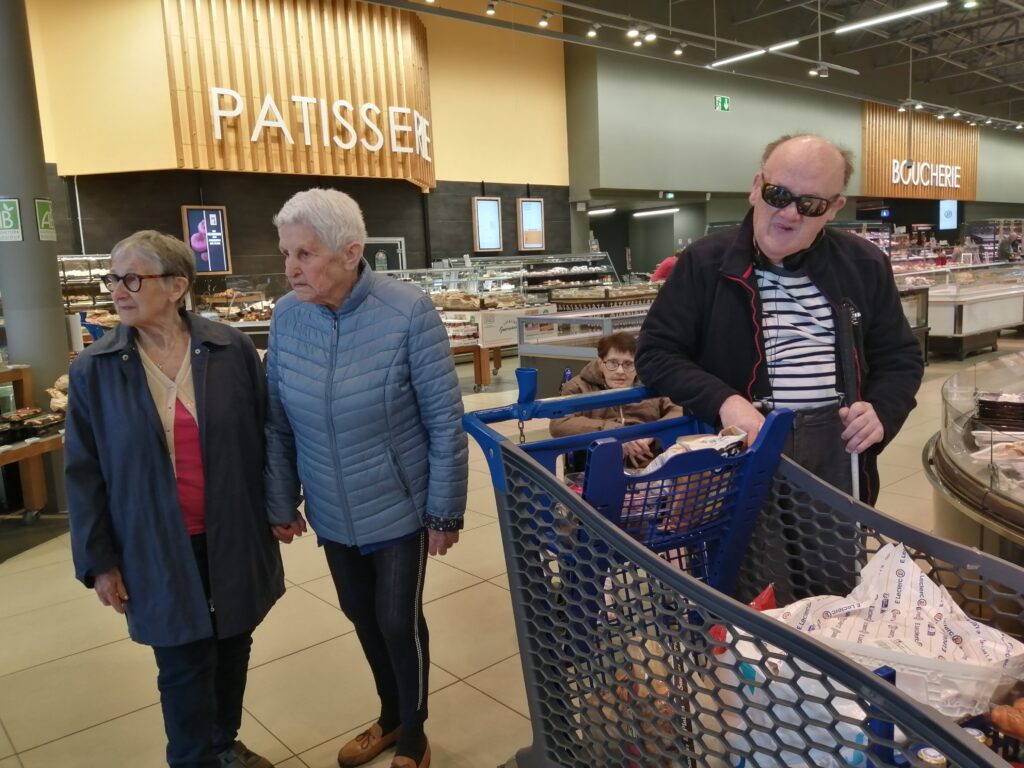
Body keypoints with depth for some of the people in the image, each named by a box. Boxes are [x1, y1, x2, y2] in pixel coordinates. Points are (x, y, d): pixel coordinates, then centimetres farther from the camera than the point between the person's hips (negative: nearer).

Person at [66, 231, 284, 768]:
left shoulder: (233, 350, -8)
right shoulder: (93, 370, -7)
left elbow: (265, 435, 1)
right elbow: (84, 473, -2)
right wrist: (98, 560, -2)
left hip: (233, 537, 1)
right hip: (159, 549, -1)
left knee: (232, 648, 18)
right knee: (184, 666, 9)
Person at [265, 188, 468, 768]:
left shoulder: (409, 314, -21)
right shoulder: (286, 317, -8)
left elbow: (445, 422, -15)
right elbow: (277, 423, 1)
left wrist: (445, 511, -11)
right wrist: (281, 503, 5)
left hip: (400, 508, -4)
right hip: (333, 513, 4)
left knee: (399, 622, 8)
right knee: (362, 615, 20)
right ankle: (391, 717, 47)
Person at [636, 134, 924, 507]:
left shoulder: (863, 265, 4)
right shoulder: (705, 261, -5)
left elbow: (900, 357, 13)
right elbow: (655, 351, -6)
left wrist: (882, 413, -8)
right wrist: (723, 401, -21)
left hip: (838, 452, 3)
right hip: (741, 449, -2)